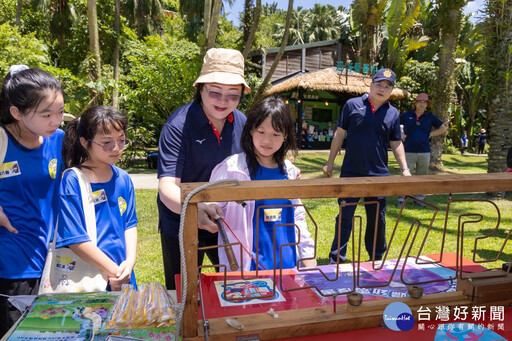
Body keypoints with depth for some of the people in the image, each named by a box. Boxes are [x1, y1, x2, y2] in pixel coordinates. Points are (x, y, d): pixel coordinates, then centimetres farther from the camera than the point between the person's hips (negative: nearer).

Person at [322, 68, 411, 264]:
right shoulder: (352, 105, 0)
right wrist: (330, 162, 3)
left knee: (377, 218, 13)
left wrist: (404, 169, 2)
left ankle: (377, 258, 32)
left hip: (379, 174, 3)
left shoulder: (393, 113, 7)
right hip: (350, 172, -2)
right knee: (345, 216, 3)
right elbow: (340, 134, 3)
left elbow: (396, 143, 11)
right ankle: (336, 259, 15)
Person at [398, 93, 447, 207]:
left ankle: (418, 199, 21)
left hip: (424, 151, 3)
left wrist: (430, 134, 4)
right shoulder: (407, 115, 4)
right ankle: (401, 199, 5)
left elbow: (443, 129, 16)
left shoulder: (430, 117, 9)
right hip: (409, 151, -2)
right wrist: (400, 134, 0)